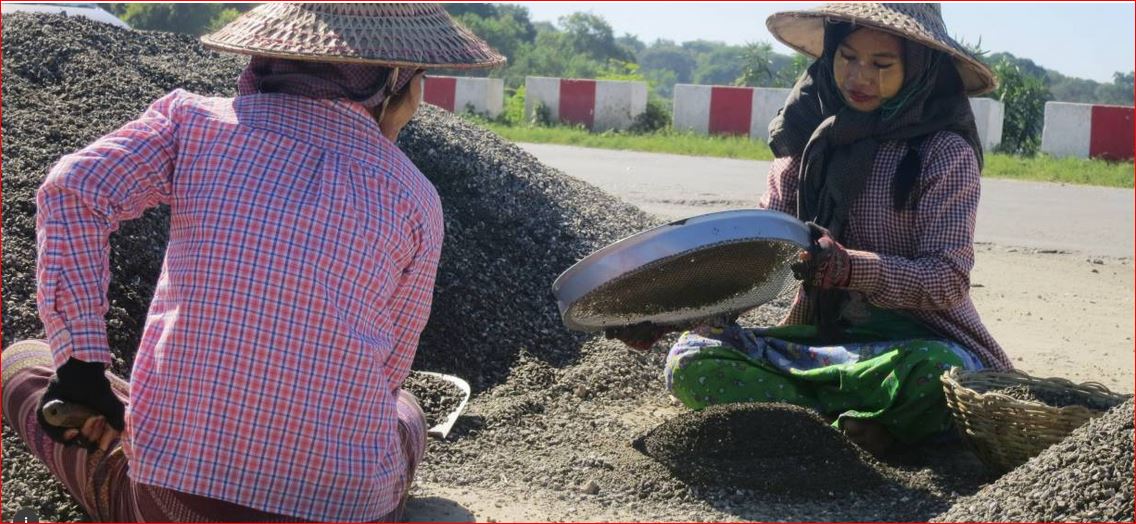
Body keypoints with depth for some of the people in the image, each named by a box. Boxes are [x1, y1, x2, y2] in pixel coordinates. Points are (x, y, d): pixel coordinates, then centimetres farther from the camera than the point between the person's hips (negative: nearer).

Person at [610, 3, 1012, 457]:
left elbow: (948, 278, -15)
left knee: (936, 371, -40)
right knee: (691, 359, -19)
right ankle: (857, 429, -27)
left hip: (912, 341, -4)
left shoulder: (945, 152, -6)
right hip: (820, 335, 5)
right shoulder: (808, 140, 7)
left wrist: (851, 268, -32)